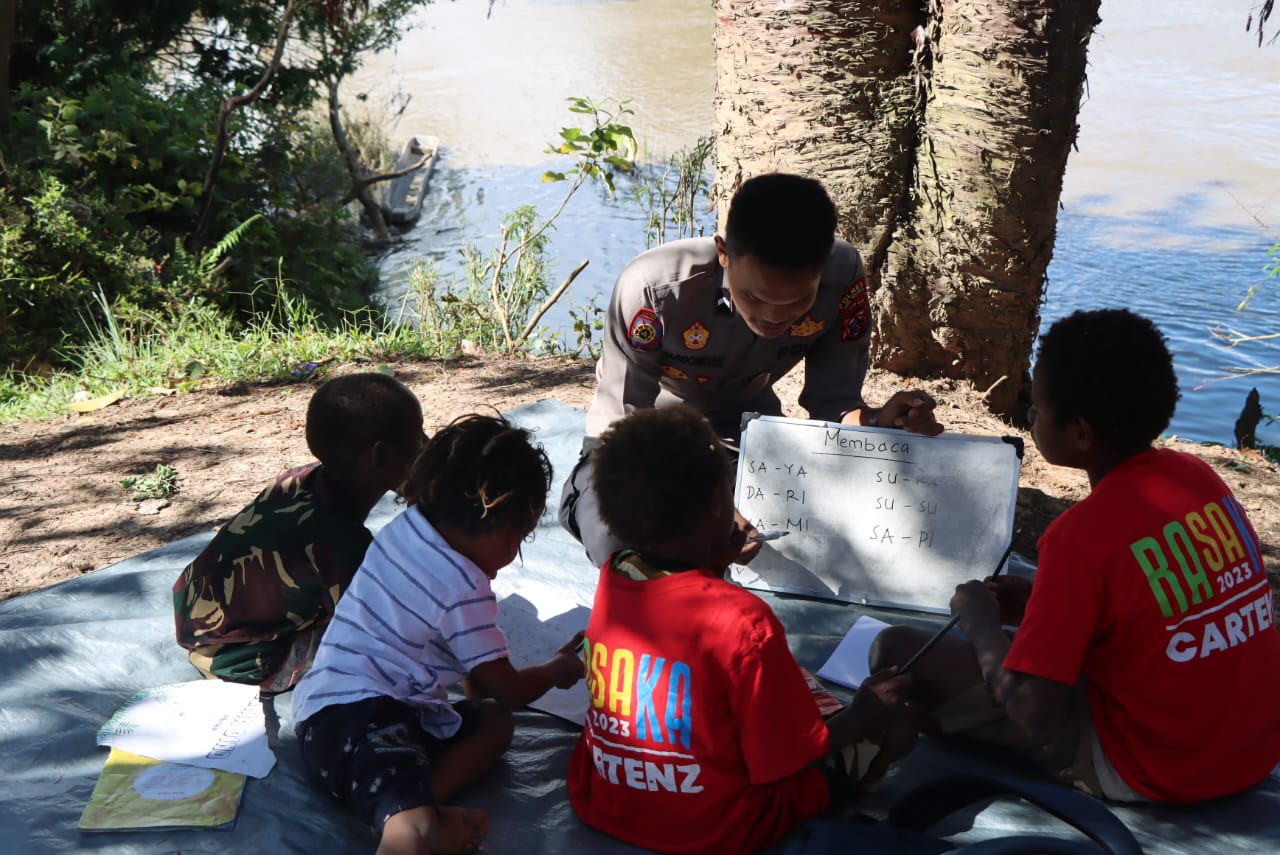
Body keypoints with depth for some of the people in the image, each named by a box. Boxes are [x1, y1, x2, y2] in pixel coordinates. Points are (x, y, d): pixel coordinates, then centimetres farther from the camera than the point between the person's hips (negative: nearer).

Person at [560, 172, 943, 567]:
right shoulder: (653, 288, -36)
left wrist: (879, 421, -42)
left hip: (744, 425, 4)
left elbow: (833, 403, -17)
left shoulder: (843, 277, -26)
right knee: (617, 543, -30)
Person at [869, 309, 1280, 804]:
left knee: (897, 650, -7)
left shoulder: (1083, 535, -23)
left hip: (1154, 774, -8)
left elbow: (1032, 712, -21)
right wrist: (1042, 602, 11)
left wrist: (979, 620, -5)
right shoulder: (1198, 475, -1)